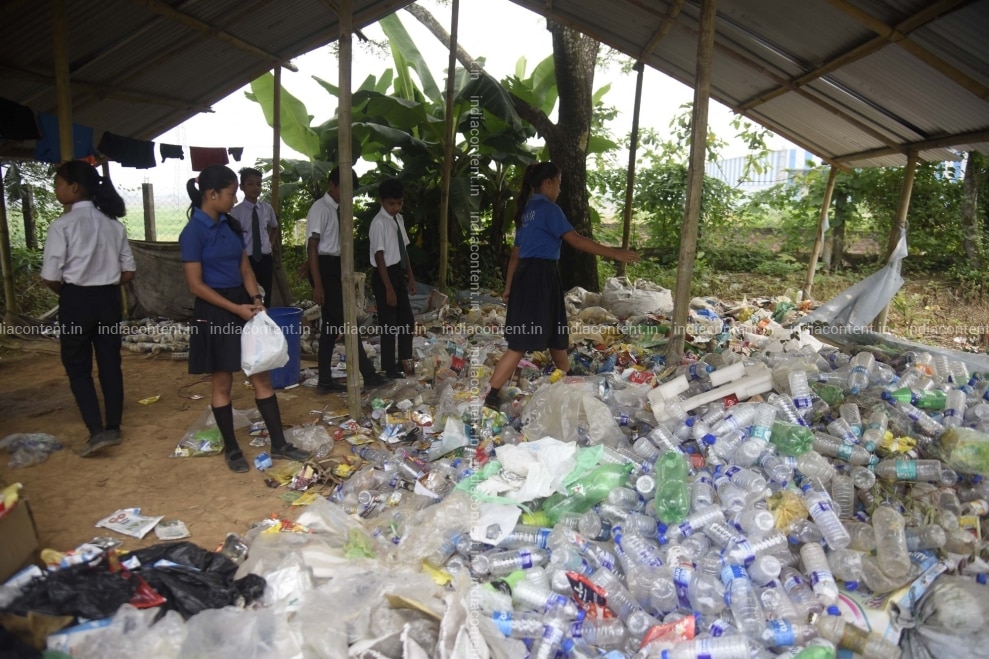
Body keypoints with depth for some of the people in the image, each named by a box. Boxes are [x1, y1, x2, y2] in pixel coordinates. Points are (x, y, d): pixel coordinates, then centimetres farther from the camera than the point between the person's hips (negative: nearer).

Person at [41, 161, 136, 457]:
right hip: (109, 300, 5)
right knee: (110, 363, 12)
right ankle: (113, 427, 21)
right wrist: (105, 285, 12)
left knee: (77, 367, 7)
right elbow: (128, 271, 4)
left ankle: (97, 431, 1)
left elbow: (51, 277, -12)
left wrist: (69, 293, 7)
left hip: (76, 301, -5)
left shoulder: (63, 225, -13)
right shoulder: (114, 224, 2)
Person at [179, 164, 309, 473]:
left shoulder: (231, 225, 8)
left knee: (262, 377, 8)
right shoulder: (193, 232, -13)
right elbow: (195, 285, -15)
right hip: (215, 313, -7)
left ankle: (279, 444, 17)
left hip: (244, 305, 7)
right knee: (222, 383, 6)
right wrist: (236, 309, -18)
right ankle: (231, 449, 21)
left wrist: (255, 299, -6)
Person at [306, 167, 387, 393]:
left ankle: (325, 381, 18)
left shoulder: (338, 210, 13)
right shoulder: (320, 209, -11)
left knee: (332, 323, 10)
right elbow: (312, 247, -16)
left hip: (335, 268, 9)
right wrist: (317, 285, -20)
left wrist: (344, 276, 19)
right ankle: (368, 374, 1)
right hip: (324, 269, -9)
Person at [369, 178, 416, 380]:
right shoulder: (379, 223, -16)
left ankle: (405, 362, 32)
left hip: (399, 274, 8)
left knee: (406, 320, 16)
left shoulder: (399, 219, 9)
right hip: (385, 275, -8)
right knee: (389, 324, 1)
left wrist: (410, 277, 13)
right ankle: (390, 370, 14)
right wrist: (388, 288, -20)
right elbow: (379, 257, -19)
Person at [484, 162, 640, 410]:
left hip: (527, 275, 10)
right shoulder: (548, 208, -9)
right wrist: (613, 253, -14)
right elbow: (575, 240, -17)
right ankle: (489, 398, -8)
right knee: (522, 343, -8)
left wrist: (509, 287, 21)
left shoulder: (527, 210, 18)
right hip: (540, 277, -10)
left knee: (555, 333, 23)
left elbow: (516, 252, 18)